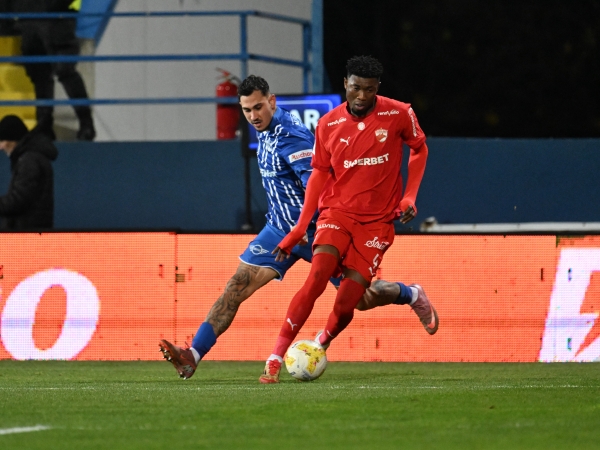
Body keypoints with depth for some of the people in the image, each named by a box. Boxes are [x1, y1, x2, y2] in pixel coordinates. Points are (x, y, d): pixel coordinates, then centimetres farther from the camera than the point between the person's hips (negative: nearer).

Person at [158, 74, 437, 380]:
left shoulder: (289, 136, -23)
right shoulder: (265, 130, 4)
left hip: (314, 230, -7)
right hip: (280, 228, 7)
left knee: (362, 299, 4)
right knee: (237, 286, -9)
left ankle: (411, 295, 35)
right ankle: (193, 356, -15)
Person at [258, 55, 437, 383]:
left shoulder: (398, 115, -5)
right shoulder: (328, 125, -1)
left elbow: (419, 149, 11)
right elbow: (320, 173, 8)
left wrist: (409, 197, -1)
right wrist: (299, 228, 2)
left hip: (377, 221, 0)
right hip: (337, 211, 0)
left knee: (344, 307, -9)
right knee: (317, 277, -25)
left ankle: (321, 344, 23)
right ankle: (275, 359, -24)